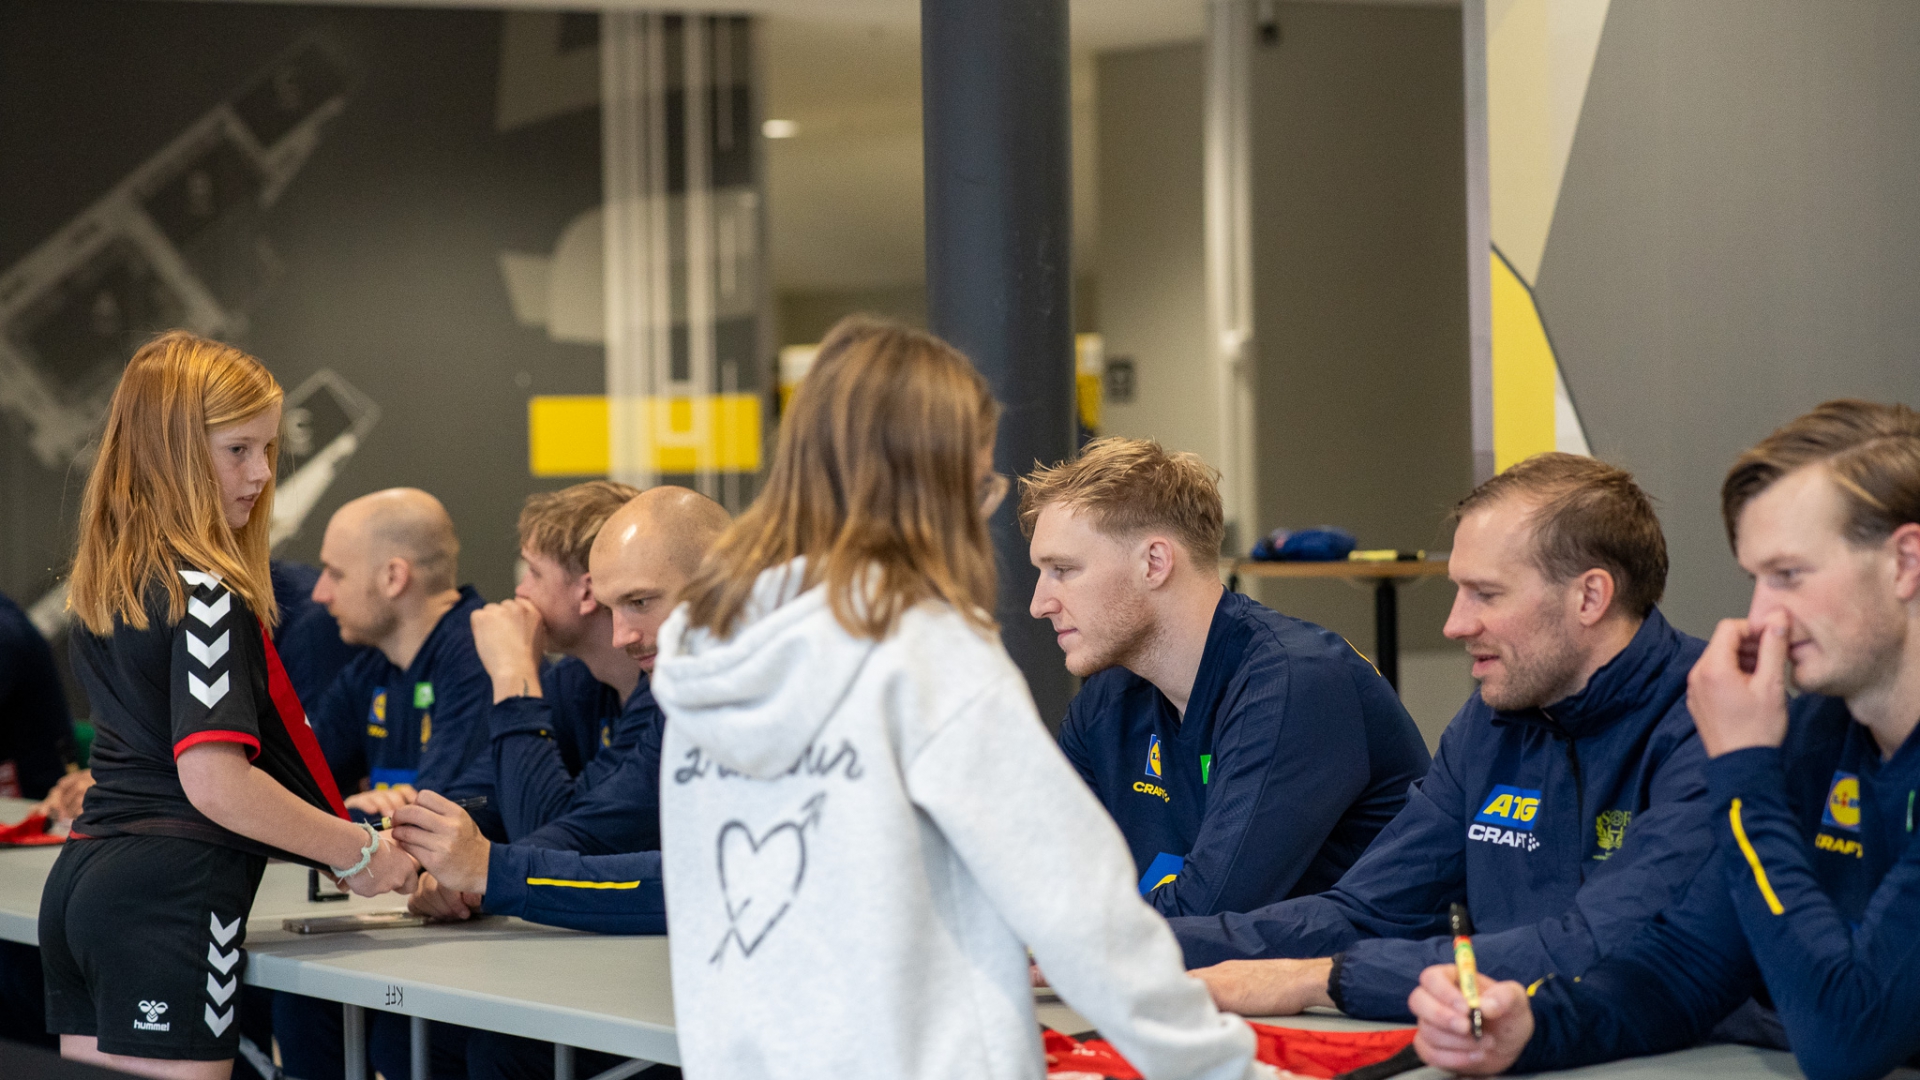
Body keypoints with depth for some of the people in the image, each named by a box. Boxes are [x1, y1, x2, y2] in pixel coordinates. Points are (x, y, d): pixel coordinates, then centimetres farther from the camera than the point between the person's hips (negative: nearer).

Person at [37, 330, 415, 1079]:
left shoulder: (103, 583, 14)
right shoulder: (206, 594, -13)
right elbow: (216, 780, -21)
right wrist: (358, 854, -11)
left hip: (80, 879, 9)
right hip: (172, 898, -9)